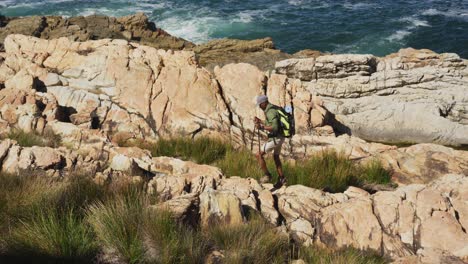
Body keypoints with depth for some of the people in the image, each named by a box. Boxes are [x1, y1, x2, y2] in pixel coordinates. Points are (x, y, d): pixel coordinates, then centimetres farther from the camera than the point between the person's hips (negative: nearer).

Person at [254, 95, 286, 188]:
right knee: (276, 157, 26)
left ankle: (267, 175, 8)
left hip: (275, 139, -11)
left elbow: (275, 128, -32)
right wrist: (260, 121, 14)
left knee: (259, 155, -1)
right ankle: (281, 179, 32)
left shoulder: (270, 112, -22)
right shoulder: (273, 109, 12)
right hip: (280, 137, 11)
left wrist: (261, 127, -26)